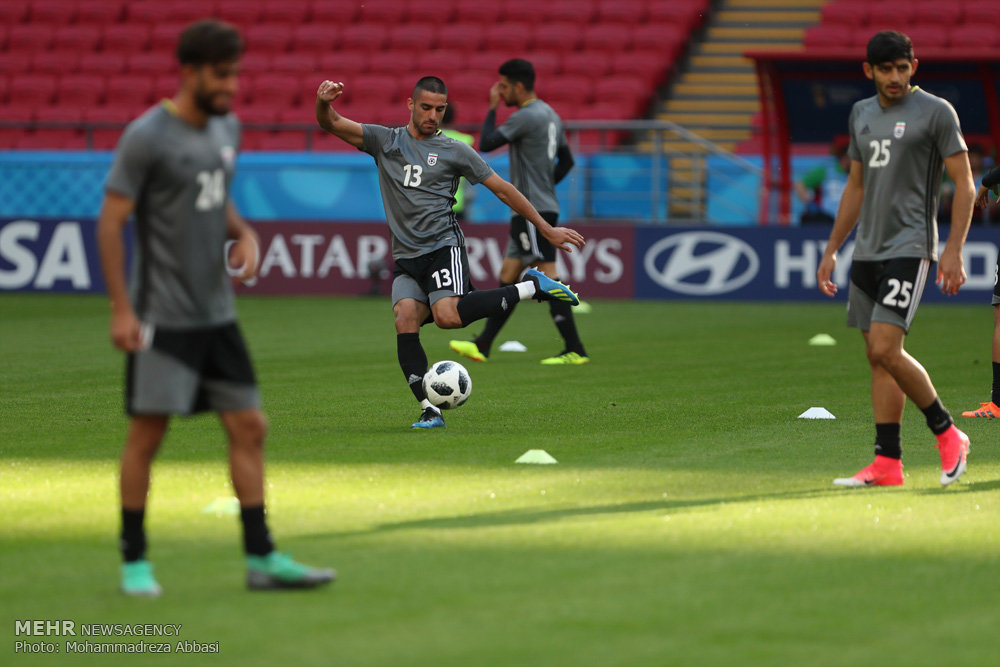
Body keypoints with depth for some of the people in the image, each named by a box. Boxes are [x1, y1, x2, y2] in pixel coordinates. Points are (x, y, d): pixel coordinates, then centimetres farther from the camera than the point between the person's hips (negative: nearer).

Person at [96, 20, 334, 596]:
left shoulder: (227, 128, 9)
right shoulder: (147, 137, -13)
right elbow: (111, 222, -12)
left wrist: (245, 234, 2)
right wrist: (121, 309, -16)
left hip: (217, 314, 7)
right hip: (163, 316, -7)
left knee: (249, 428, 4)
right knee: (147, 435, -2)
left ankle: (262, 559, 8)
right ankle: (135, 562, 9)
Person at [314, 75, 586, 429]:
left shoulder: (455, 152, 5)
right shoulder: (385, 141, 11)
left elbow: (503, 189, 10)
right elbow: (330, 124, 5)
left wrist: (548, 230, 9)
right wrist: (324, 101, -19)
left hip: (443, 245, -3)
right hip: (406, 257, 3)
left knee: (448, 316, -26)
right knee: (405, 320, -20)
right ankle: (429, 410, -18)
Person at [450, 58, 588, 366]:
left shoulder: (526, 117, -14)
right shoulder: (550, 115, 15)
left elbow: (486, 144, -13)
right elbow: (566, 160, 23)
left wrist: (492, 108, -2)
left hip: (532, 211, -10)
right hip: (537, 208, 10)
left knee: (548, 276, -11)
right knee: (507, 276, 12)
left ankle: (574, 349, -12)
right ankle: (483, 345, 15)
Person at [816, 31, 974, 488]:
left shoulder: (936, 112, -5)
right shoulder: (861, 114, 15)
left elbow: (964, 185, -7)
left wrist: (953, 251, -16)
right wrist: (831, 251, 20)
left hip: (909, 248, -7)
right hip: (867, 252, 7)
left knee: (885, 348, -18)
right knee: (877, 357, 4)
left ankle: (947, 434, -2)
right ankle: (887, 464, 5)